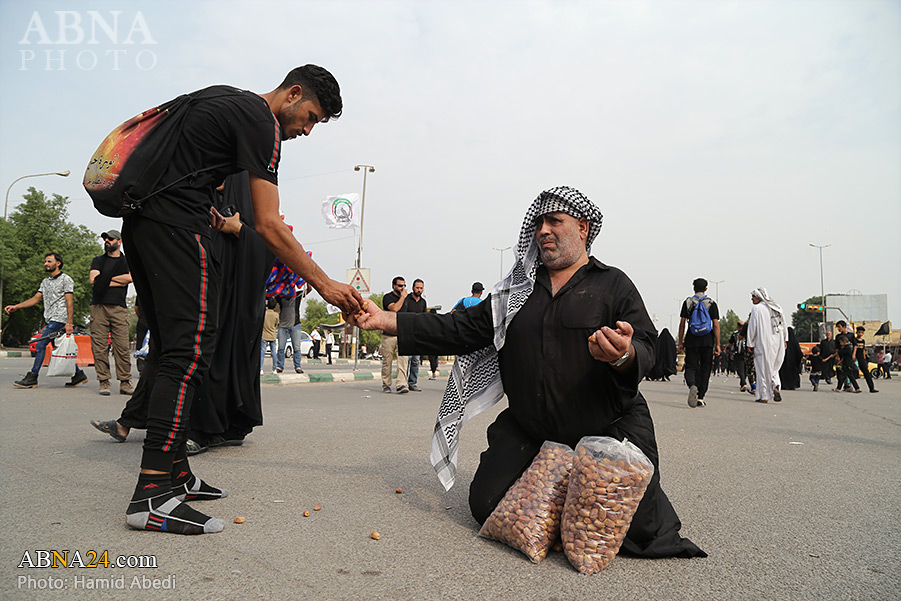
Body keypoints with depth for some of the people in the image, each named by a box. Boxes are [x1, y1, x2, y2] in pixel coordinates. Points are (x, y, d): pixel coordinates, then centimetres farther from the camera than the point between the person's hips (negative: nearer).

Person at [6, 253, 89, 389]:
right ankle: (79, 374, 11)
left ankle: (32, 378, -10)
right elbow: (36, 298, 18)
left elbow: (69, 302, -10)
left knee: (40, 344, -13)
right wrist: (16, 307, 5)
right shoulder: (45, 281, 21)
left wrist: (69, 323, -16)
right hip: (51, 320, 8)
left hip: (60, 319, -8)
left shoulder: (66, 279, -4)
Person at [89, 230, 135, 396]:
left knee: (122, 346, -6)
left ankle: (125, 382, -3)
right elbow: (93, 279, 2)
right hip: (99, 306, 1)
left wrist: (106, 279, 0)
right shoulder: (98, 260, 19)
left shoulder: (127, 261, 16)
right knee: (100, 346, -4)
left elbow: (130, 277, -4)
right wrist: (117, 282, -1)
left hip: (119, 307, -1)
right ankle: (104, 382, 1)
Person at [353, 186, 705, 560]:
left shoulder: (613, 285, 0)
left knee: (639, 527, -14)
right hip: (527, 429, 3)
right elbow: (461, 329, 6)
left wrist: (623, 355, -38)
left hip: (608, 428, -3)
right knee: (486, 506, -4)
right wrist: (386, 320, -3)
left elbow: (646, 349, -12)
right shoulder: (516, 291, 10)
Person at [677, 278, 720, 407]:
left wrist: (680, 342, 6)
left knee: (690, 367, 4)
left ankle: (692, 385, -27)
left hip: (692, 339, 0)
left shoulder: (687, 302, 4)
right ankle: (700, 398, 9)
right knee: (705, 369, 9)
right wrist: (717, 345, -1)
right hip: (707, 340, 0)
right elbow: (716, 325, -3)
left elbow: (682, 323, 1)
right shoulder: (712, 304, 2)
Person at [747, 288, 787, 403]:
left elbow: (752, 328, -9)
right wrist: (784, 341, 20)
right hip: (777, 344, 6)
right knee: (773, 367, 19)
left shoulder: (756, 308, -8)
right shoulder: (777, 308, 10)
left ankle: (764, 396, 2)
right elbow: (784, 326, 13)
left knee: (762, 368, 1)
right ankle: (776, 386, -4)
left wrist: (750, 345, -3)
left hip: (762, 344, -6)